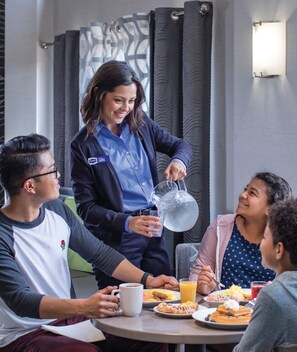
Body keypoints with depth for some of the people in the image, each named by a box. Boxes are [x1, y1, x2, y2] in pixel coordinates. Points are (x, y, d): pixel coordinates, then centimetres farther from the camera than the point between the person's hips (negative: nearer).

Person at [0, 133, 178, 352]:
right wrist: (83, 307, -39)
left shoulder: (57, 211, 3)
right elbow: (20, 300, -26)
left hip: (67, 318, 7)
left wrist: (148, 281, -2)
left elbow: (100, 253, 10)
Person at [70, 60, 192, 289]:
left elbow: (181, 145, 15)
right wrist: (127, 223, -23)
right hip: (115, 239, -5)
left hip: (152, 232, 5)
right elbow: (86, 207, -8)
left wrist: (178, 161, -10)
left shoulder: (140, 124, 6)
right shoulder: (83, 145, -8)